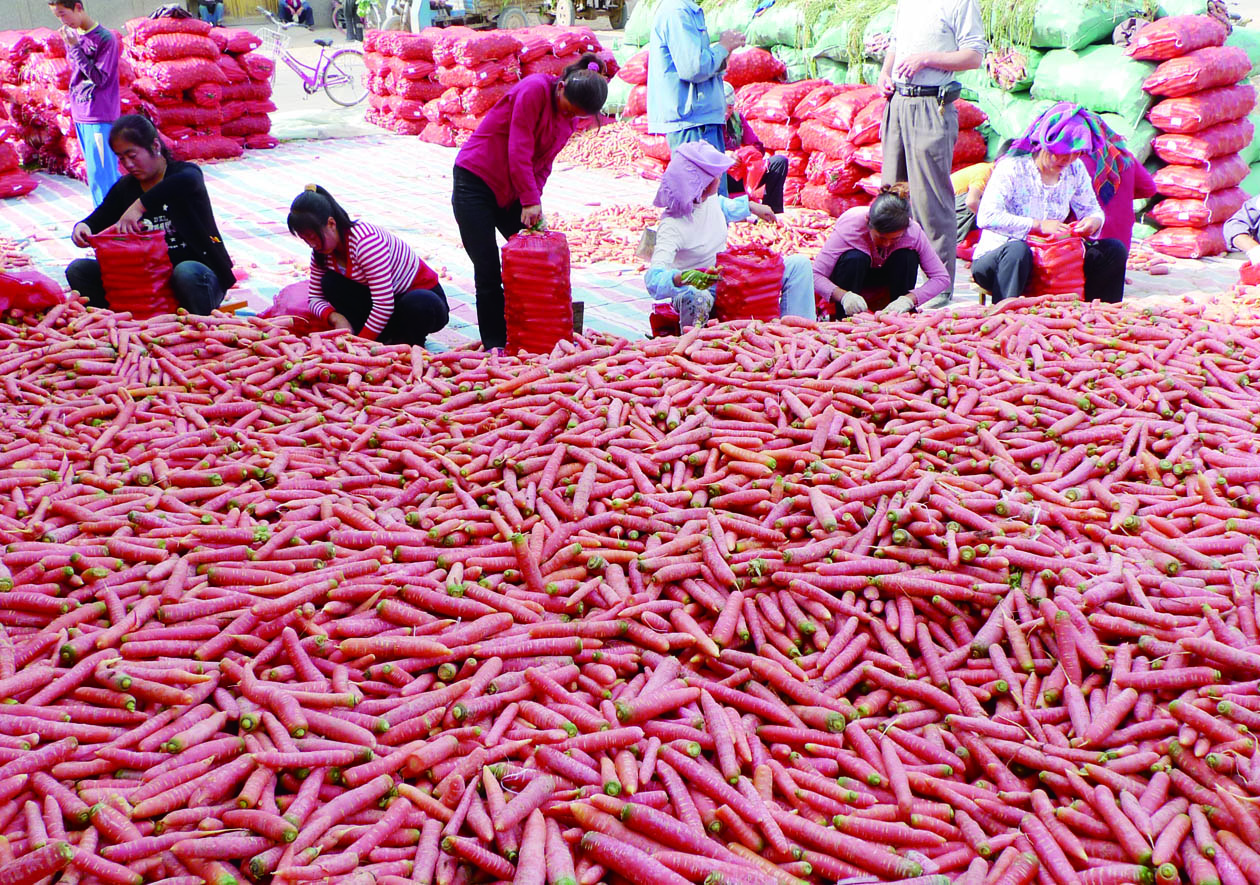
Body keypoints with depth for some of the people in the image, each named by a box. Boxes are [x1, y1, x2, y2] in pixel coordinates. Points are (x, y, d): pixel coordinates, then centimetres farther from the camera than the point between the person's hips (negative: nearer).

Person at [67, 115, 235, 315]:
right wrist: (82, 227, -18)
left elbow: (188, 181, -34)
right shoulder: (125, 188, 12)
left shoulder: (184, 172, -8)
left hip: (198, 268, -6)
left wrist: (139, 206, -40)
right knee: (79, 270, -5)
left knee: (187, 273, -41)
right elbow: (98, 219, 7)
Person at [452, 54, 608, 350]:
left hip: (512, 190, 7)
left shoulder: (572, 117, 4)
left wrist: (534, 200, -10)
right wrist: (531, 201, -23)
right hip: (476, 181, -7)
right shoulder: (535, 90, -19)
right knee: (488, 272, -5)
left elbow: (543, 162, 5)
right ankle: (495, 346, 4)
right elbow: (518, 152, -22)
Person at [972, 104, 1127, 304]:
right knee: (1017, 249, -42)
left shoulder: (1075, 170, 5)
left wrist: (1094, 221, -13)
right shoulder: (1012, 168, -14)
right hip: (996, 257, -6)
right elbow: (987, 217, -25)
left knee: (1114, 250, -7)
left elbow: (1091, 209, 14)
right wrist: (1038, 226, -28)